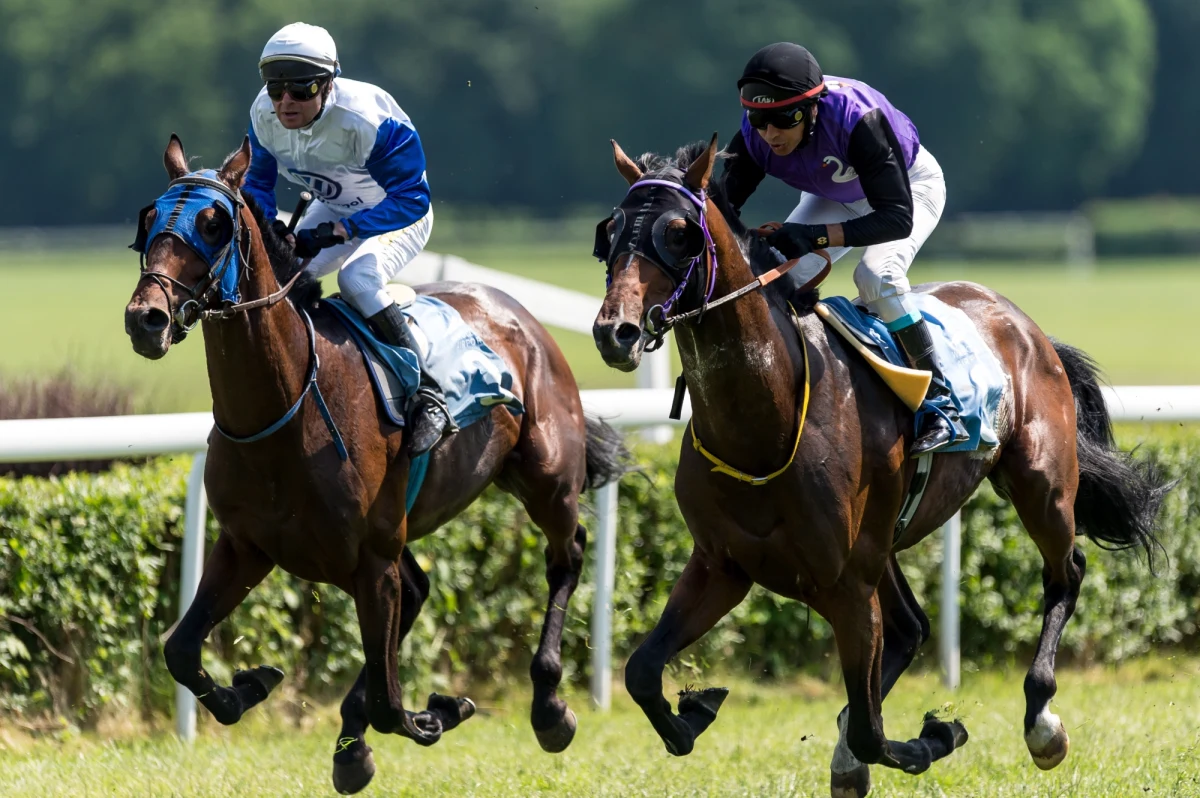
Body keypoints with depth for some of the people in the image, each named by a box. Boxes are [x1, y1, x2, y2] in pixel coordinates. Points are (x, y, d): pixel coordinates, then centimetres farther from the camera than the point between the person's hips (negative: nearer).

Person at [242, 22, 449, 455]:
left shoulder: (368, 121, -37)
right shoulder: (264, 115, -18)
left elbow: (410, 199, -34)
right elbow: (258, 180, 0)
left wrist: (334, 233, -41)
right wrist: (264, 225, -23)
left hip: (399, 214, -7)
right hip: (334, 209, 7)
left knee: (358, 278, -32)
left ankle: (428, 396, -24)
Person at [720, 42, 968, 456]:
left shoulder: (858, 120, -42)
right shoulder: (754, 137, -27)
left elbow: (897, 217, -44)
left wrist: (815, 236, -55)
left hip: (910, 185, -6)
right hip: (835, 198, 6)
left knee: (876, 275, -30)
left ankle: (943, 407, -24)